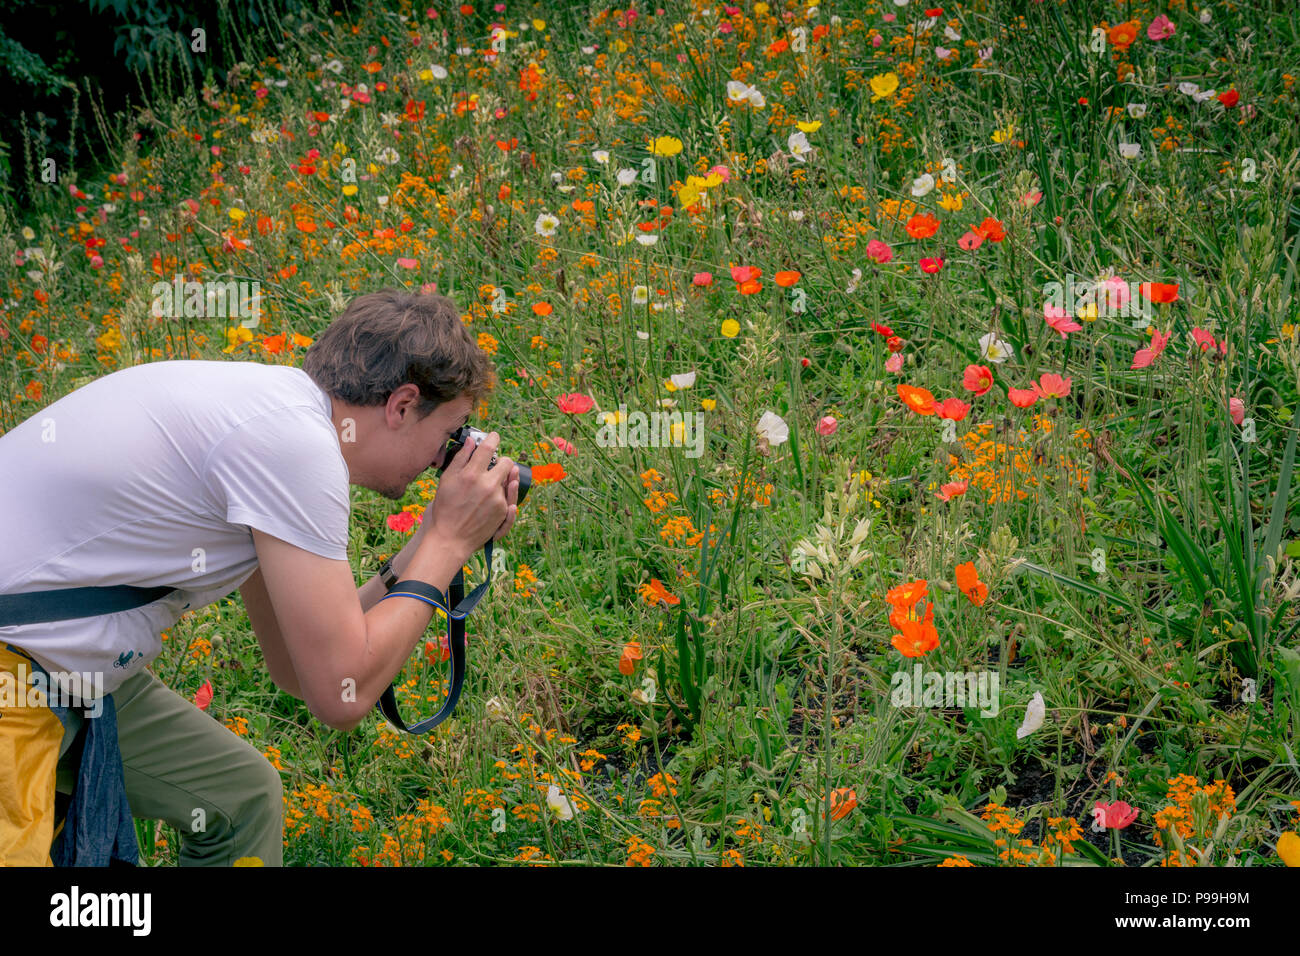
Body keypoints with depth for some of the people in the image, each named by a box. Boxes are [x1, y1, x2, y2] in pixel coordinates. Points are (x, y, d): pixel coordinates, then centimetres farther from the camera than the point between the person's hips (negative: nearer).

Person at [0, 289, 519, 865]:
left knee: (243, 800, 13)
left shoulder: (269, 406, 7)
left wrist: (430, 543, 10)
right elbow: (340, 697, -18)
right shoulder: (296, 440, -21)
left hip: (65, 664, 10)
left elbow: (300, 668, 13)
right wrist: (449, 541, -8)